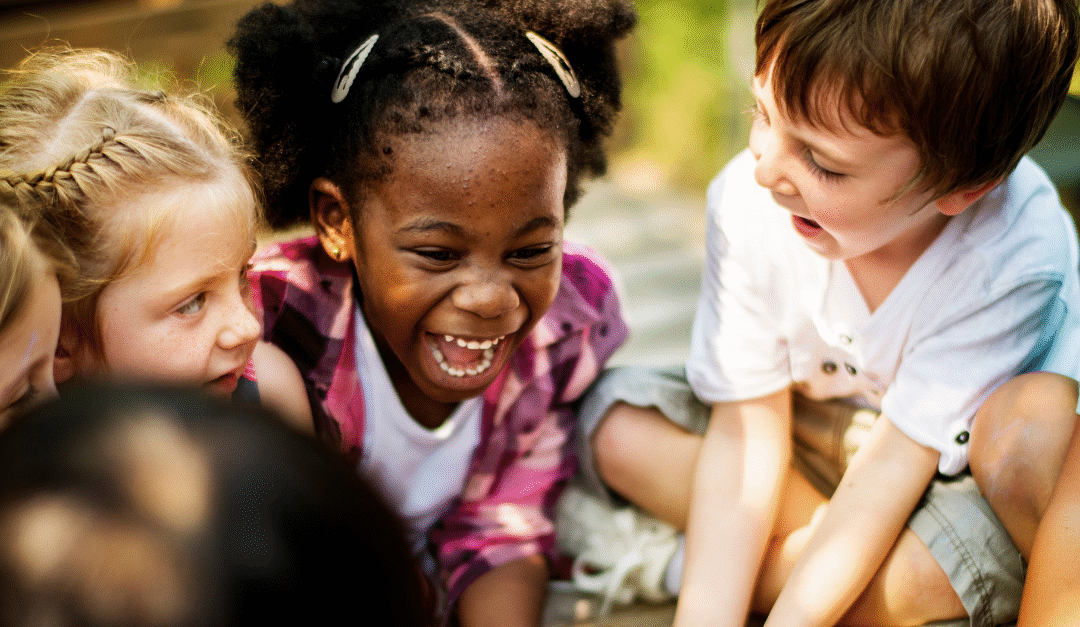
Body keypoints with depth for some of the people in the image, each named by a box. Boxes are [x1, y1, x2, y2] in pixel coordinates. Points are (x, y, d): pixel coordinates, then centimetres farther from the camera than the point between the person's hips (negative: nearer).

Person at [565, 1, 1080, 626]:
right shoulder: (748, 201, -22)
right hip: (808, 428, 4)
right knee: (616, 422, -16)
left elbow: (898, 460, -28)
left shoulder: (1010, 262, -31)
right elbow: (749, 427, -19)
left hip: (945, 464, -3)